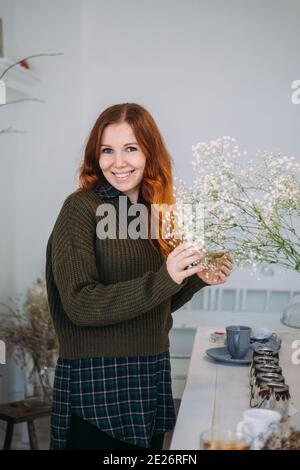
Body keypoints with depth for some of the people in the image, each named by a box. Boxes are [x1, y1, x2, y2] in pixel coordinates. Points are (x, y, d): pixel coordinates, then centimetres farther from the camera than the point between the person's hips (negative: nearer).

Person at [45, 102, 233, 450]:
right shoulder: (81, 207, -11)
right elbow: (79, 304, -19)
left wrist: (199, 279, -3)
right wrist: (163, 280, -26)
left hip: (152, 375, 6)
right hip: (96, 381, -6)